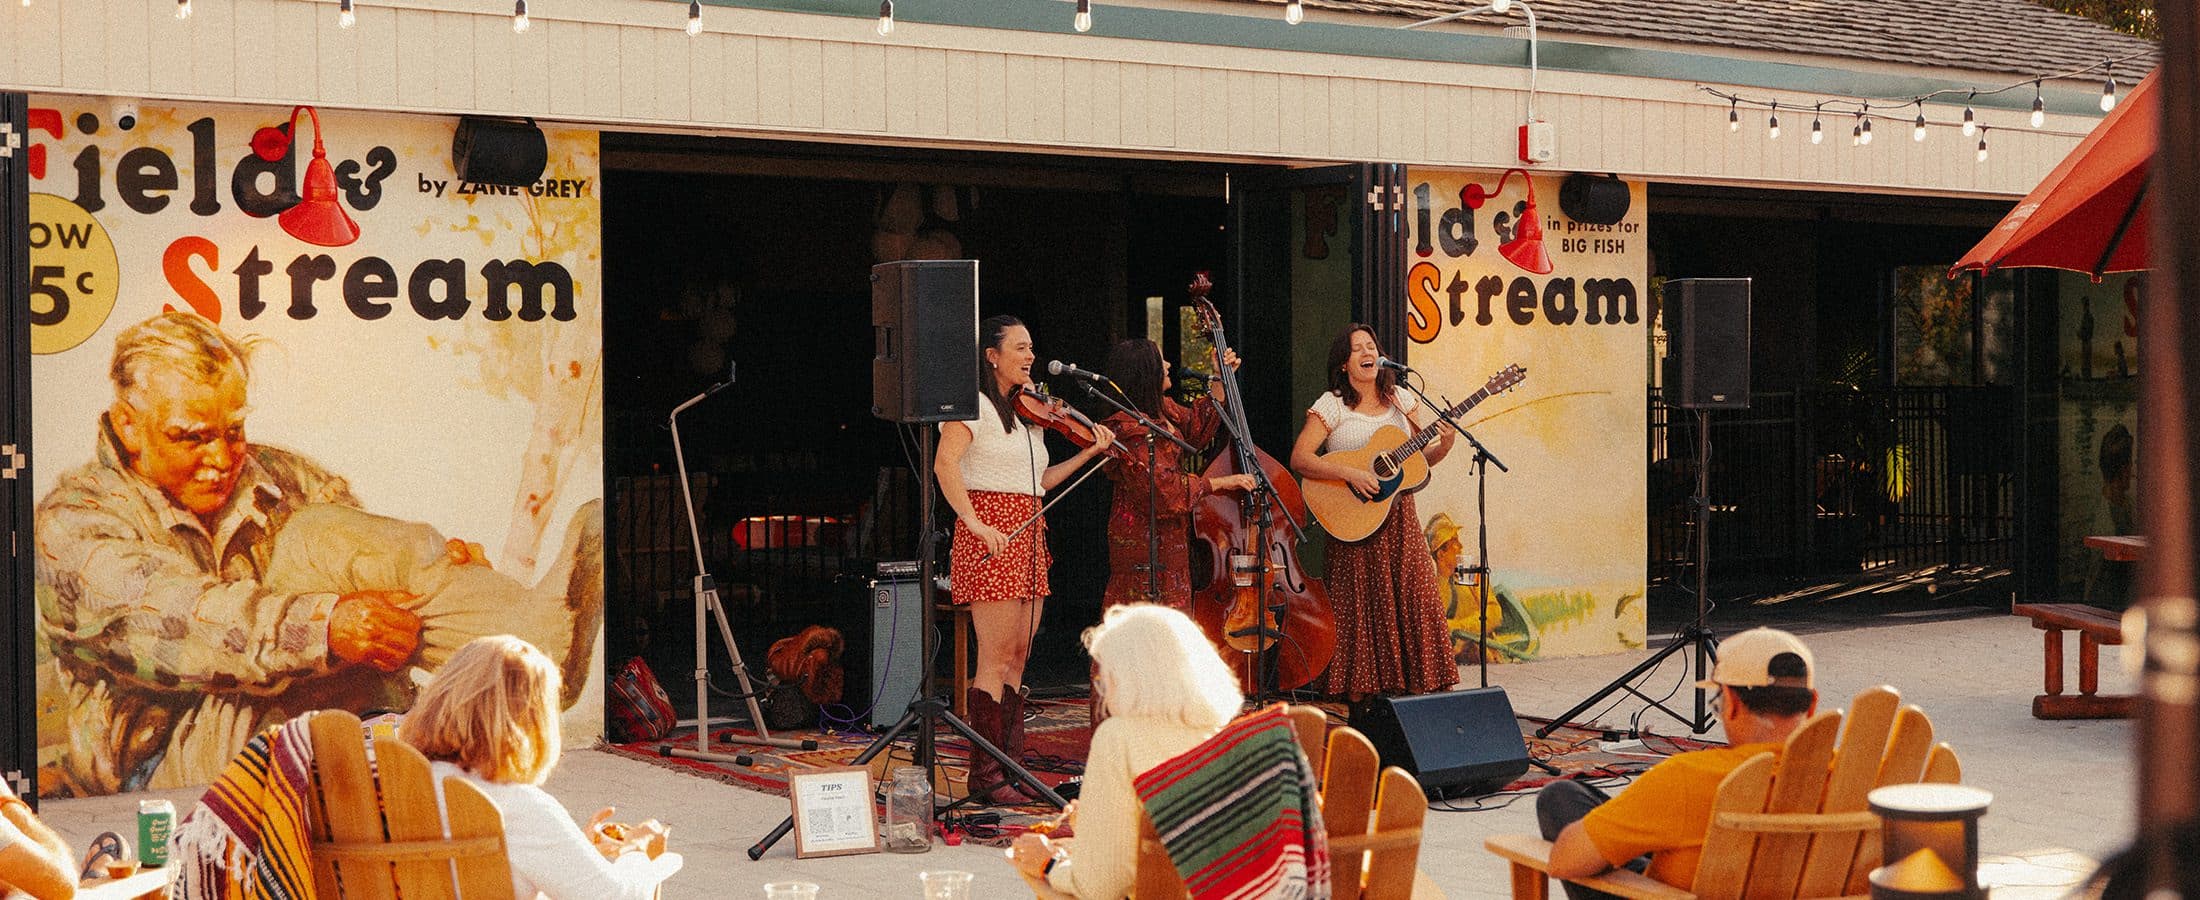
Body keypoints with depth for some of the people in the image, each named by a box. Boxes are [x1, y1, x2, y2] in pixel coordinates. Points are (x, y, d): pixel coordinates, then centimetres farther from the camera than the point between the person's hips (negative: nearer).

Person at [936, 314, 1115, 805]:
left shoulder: (1026, 413, 20)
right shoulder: (975, 406, -7)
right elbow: (945, 464, -20)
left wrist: (1088, 454, 11)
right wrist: (975, 523, -26)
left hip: (1027, 535, 9)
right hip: (992, 535, -9)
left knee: (1017, 657, 9)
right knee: (997, 657, -10)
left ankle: (1010, 764, 14)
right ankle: (985, 774, -6)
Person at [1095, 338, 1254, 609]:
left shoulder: (1163, 410, 8)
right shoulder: (1131, 430, -22)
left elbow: (1197, 428, 26)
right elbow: (1162, 487, -26)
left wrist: (1220, 381, 19)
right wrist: (1220, 483, -19)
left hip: (1169, 535, 10)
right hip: (1145, 539, -10)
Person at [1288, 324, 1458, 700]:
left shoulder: (1400, 400, 10)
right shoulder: (1332, 405, -4)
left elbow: (1422, 459, 13)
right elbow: (1299, 459, -13)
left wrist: (1444, 446, -9)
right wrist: (1350, 474, -22)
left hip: (1400, 517, 4)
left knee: (1414, 598, 1)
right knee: (1365, 607, -3)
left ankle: (1418, 684, 8)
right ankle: (1366, 690, 3)